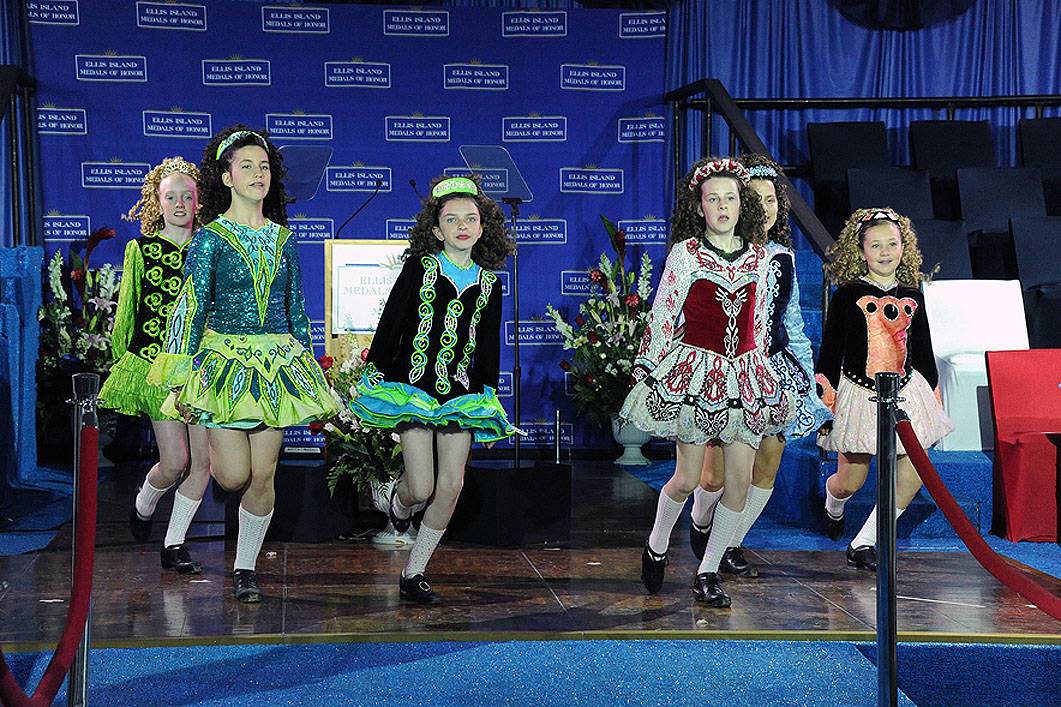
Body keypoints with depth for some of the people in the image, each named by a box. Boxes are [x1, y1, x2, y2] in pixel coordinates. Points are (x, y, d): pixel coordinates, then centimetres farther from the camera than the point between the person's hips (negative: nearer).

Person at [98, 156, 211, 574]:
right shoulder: (140, 249, 4)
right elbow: (126, 313, 9)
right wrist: (121, 363, 10)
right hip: (155, 362, -3)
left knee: (202, 460, -2)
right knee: (175, 462, -7)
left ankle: (174, 544, 13)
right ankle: (142, 506, 27)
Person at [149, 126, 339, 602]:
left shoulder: (283, 239, 10)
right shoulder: (210, 238, -3)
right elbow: (190, 308, -4)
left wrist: (312, 371, 14)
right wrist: (180, 377, -9)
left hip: (278, 361, 3)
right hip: (225, 357, -3)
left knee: (263, 475, 1)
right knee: (234, 475, -8)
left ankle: (245, 569, 15)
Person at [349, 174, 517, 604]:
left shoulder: (489, 282, 8)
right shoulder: (419, 267, -1)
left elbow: (489, 347, 14)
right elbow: (389, 324, 0)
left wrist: (489, 401, 13)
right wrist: (372, 383, -3)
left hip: (461, 392, 4)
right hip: (412, 386, -3)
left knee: (451, 486, -3)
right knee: (421, 488, -10)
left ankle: (414, 573, 12)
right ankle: (398, 500, 30)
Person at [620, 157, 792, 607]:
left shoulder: (757, 255, 8)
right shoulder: (685, 253, -4)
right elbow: (661, 317, -2)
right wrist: (650, 370, -3)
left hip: (744, 375, 4)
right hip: (696, 371, -4)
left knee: (740, 481, 0)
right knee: (687, 479, -2)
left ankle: (707, 573, 13)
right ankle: (656, 547, 26)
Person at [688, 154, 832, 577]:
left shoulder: (783, 256, 12)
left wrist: (807, 375, 18)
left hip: (774, 365, 5)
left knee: (769, 459, 0)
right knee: (717, 470, -6)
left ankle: (733, 544, 17)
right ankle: (700, 525, 27)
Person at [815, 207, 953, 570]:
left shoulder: (912, 297, 8)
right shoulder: (848, 295, -6)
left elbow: (923, 352, 15)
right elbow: (830, 350, -5)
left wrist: (934, 398, 15)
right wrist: (825, 400, -9)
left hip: (906, 392, 4)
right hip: (859, 393, -4)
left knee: (912, 477, -7)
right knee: (850, 481, 3)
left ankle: (863, 543, 4)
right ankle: (833, 507, 41)